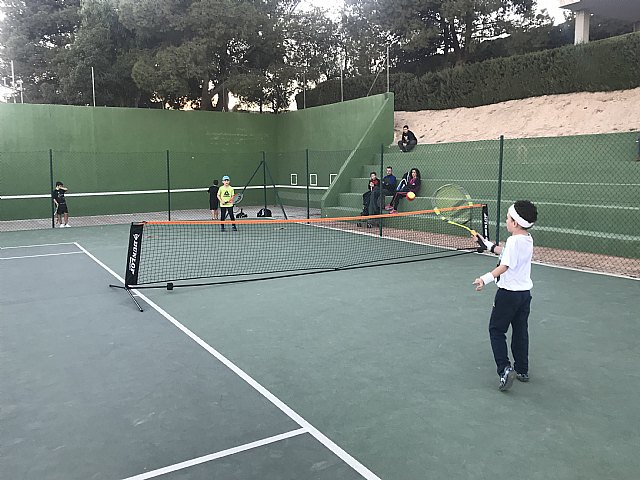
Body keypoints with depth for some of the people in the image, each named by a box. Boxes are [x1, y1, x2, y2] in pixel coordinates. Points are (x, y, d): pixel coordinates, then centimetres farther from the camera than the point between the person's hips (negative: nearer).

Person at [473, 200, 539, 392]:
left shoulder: (513, 241, -20)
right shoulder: (528, 240, 6)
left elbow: (504, 266, -26)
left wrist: (486, 279, -29)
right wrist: (489, 245, 28)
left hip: (509, 293, -8)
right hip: (525, 291, 8)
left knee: (496, 330, 3)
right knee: (521, 332, 17)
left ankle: (505, 369, -8)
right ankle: (522, 370, 25)